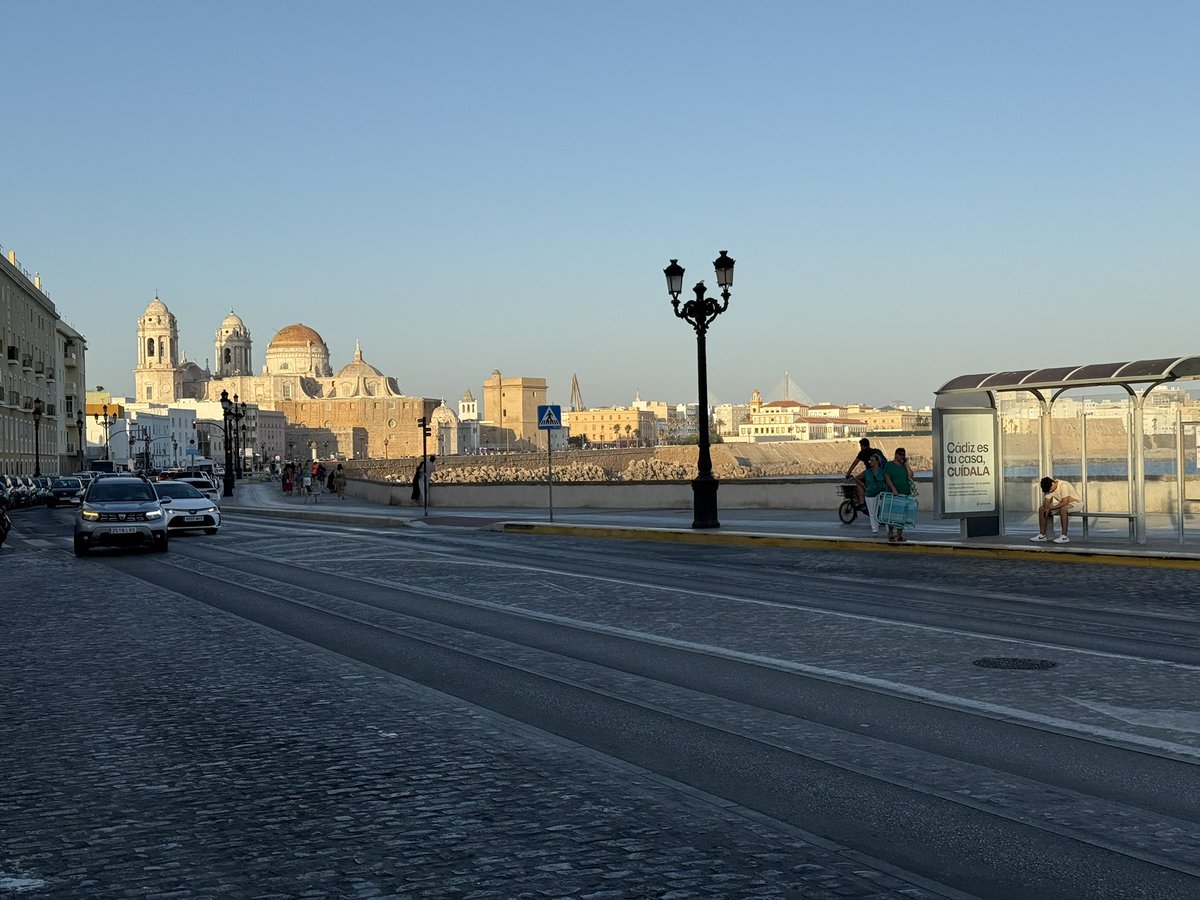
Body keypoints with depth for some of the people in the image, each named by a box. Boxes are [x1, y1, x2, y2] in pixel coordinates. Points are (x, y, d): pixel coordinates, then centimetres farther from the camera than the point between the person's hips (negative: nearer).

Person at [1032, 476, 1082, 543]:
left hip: (1075, 502, -8)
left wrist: (1050, 508, -28)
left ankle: (1064, 537, -36)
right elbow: (1047, 501, 0)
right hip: (1061, 504, 8)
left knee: (1063, 509, -40)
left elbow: (1065, 502, -34)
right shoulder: (1049, 488, -5)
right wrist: (1047, 509, -23)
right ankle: (1042, 535, -2)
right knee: (1041, 509, -5)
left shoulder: (1063, 486, -29)